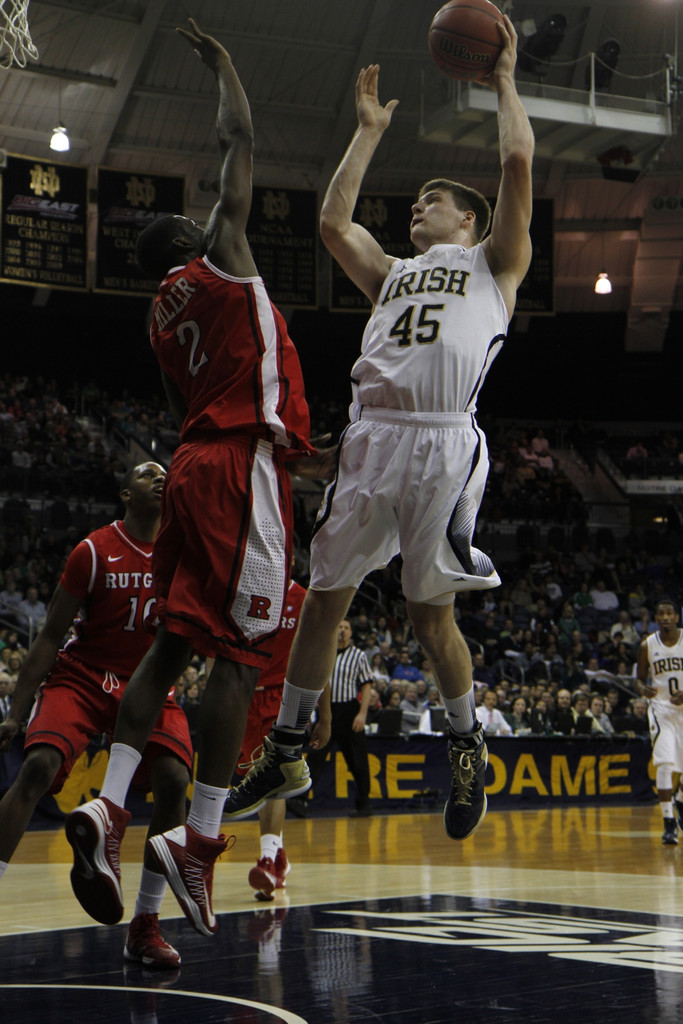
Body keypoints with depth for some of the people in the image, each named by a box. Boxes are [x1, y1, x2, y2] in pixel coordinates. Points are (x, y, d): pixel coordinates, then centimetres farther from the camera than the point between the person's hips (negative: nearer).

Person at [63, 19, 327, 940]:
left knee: (173, 645, 7)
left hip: (196, 466, 8)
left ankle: (109, 806, -4)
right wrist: (223, 65, 20)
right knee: (241, 653, -10)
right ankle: (198, 839, -14)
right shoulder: (216, 261, 2)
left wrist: (283, 450, 29)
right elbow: (240, 141, 6)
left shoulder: (165, 317, 21)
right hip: (244, 468, -8)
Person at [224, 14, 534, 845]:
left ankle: (468, 746, 17)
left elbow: (518, 161, 4)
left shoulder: (493, 262, 15)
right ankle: (285, 750, 16)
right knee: (324, 596, 5)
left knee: (430, 611, -4)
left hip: (443, 442, -5)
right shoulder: (392, 273, 29)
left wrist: (504, 82, 17)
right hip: (371, 437, 5)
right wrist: (369, 131, 29)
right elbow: (333, 220, 20)